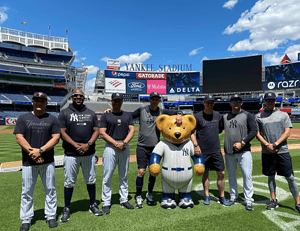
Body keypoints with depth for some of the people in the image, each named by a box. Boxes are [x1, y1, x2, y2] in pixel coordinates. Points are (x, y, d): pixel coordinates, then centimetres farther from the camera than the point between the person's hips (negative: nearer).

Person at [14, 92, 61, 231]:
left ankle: (51, 217, 21)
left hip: (47, 161, 0)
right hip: (28, 162, 0)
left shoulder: (52, 119, 5)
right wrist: (32, 152, -13)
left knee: (50, 190, 7)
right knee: (27, 192, 8)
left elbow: (56, 138, -3)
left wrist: (40, 150, -15)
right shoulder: (23, 118, 6)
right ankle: (26, 220, 22)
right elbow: (19, 138, -2)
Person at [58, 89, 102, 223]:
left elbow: (96, 131, 5)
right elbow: (62, 132, -5)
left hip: (89, 153, 3)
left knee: (91, 180, 12)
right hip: (71, 154, -2)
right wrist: (76, 145, -16)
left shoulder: (91, 113, 10)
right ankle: (66, 209, 23)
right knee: (69, 183, 5)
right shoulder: (64, 113, 2)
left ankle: (93, 205, 27)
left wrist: (88, 144, -11)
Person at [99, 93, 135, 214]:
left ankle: (124, 200, 23)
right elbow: (102, 133, -5)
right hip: (110, 146, -3)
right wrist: (116, 144, -13)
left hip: (125, 147, 3)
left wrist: (124, 142, -12)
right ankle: (106, 203, 10)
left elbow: (132, 130, 5)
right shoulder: (106, 116, 4)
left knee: (123, 176, 11)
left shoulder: (127, 115, 13)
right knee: (107, 176, -1)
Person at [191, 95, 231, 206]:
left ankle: (222, 197, 19)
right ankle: (207, 196, 24)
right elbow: (191, 131, -4)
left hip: (216, 150, 3)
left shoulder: (218, 115, 7)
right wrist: (196, 145, -13)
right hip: (203, 151, -3)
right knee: (205, 173, 8)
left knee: (221, 173, 4)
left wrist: (212, 134, 9)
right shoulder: (197, 116, -5)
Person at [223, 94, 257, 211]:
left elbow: (254, 131, -5)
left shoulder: (247, 115, 1)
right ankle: (233, 196, 28)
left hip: (244, 151, -3)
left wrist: (242, 143, -14)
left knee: (247, 175, -4)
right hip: (229, 153, 3)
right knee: (231, 175, 11)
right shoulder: (225, 117, 11)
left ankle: (248, 200, 9)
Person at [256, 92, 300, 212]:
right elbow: (258, 134, 4)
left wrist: (275, 144, -13)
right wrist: (267, 145, -11)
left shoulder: (283, 115, 7)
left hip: (282, 151, -1)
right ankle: (274, 200, 21)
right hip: (267, 152, 1)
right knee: (270, 176, 9)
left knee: (290, 177, 1)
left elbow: (287, 132, -1)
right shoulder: (259, 117, 8)